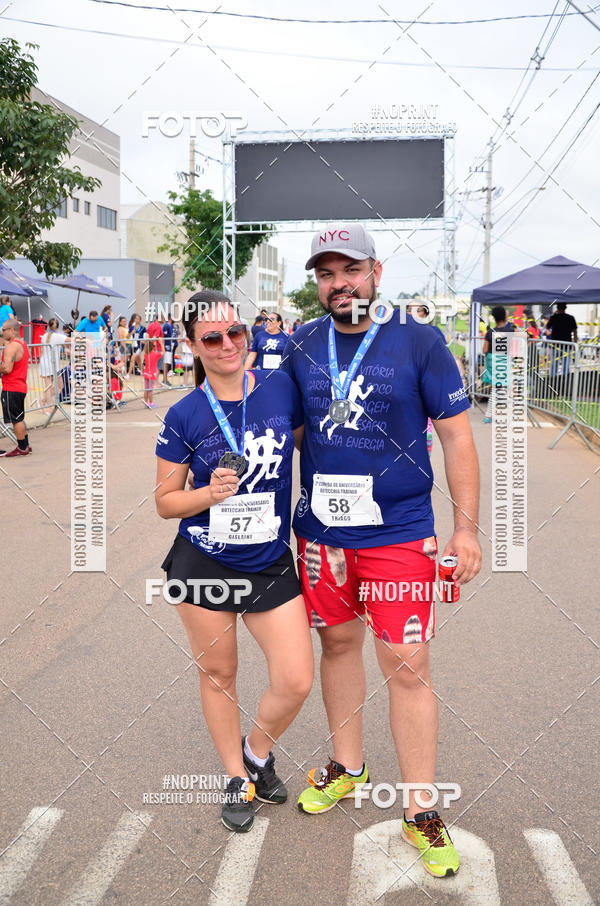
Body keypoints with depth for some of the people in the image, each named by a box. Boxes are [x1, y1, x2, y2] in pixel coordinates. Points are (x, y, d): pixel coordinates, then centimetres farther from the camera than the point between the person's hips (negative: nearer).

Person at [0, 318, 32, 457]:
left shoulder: (11, 347, -17)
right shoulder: (22, 344, 13)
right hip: (20, 387, 10)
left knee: (16, 419, -2)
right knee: (19, 418, 17)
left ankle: (22, 448, 5)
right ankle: (25, 445, 22)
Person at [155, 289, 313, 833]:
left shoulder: (282, 390, -5)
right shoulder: (185, 416, -7)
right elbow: (165, 502, -1)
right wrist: (210, 492, -20)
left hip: (270, 564, 1)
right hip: (203, 565, -1)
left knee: (297, 682, -1)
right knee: (218, 675, 13)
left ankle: (257, 751, 31)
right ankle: (238, 779, 37)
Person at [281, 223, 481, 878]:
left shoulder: (419, 341, -7)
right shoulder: (300, 346, 3)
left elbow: (456, 434, -4)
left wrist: (466, 525, -7)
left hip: (398, 535, -3)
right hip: (321, 529, 4)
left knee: (407, 669, -1)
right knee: (338, 644, 17)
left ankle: (420, 814, 16)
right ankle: (347, 768, 39)